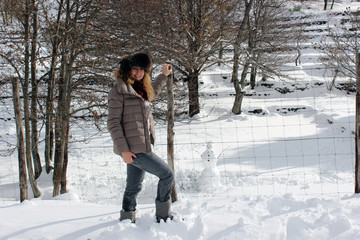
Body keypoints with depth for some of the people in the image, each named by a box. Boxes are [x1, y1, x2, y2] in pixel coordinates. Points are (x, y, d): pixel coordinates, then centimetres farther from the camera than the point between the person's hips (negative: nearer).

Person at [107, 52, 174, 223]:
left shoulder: (141, 90, 15)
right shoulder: (119, 91, -10)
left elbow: (151, 92, 43)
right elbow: (113, 123, -14)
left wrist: (163, 75, 46)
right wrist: (123, 149, -19)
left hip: (141, 146, 9)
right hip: (132, 149, -8)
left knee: (134, 187, 15)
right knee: (167, 174, -4)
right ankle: (163, 215, 7)